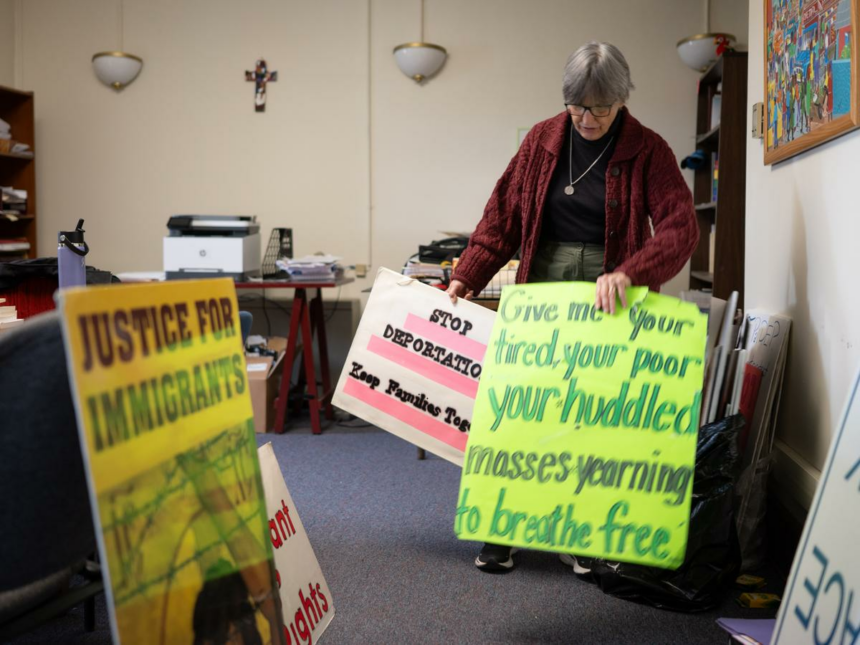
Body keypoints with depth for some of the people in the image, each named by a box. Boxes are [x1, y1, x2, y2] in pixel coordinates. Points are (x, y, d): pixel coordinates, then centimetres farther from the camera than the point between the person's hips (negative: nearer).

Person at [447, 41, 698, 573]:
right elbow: (504, 217, 7)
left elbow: (681, 228, -14)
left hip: (610, 299, -2)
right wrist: (466, 279, -3)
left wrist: (628, 273, -30)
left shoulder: (648, 151, -4)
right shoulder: (542, 140, 5)